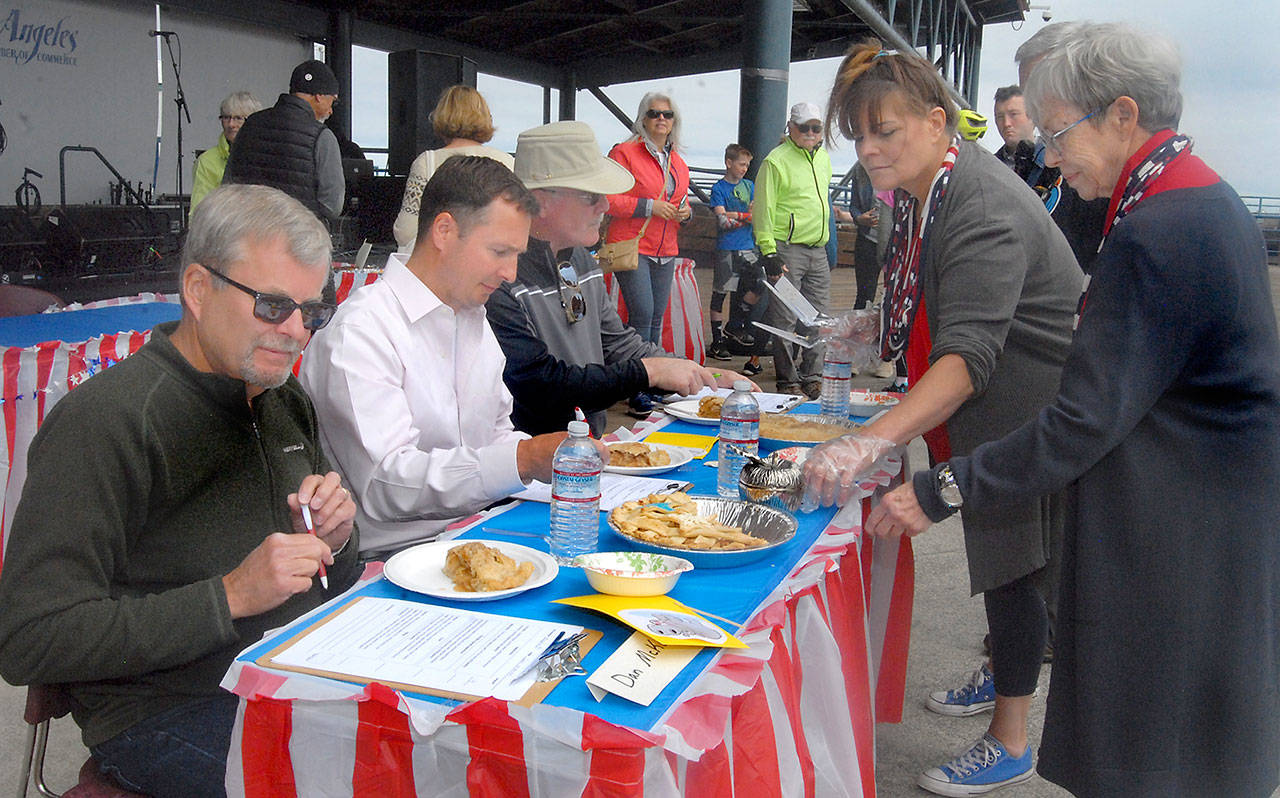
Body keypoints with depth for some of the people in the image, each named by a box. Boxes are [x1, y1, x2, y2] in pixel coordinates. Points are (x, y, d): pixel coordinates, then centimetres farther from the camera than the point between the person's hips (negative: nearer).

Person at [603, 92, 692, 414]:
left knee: (656, 318, 9)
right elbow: (606, 198, -11)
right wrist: (648, 206, -16)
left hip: (666, 252, 6)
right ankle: (636, 390, -5)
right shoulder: (625, 152, -4)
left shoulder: (679, 164, 16)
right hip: (632, 247, -6)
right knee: (642, 313, -13)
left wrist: (686, 212, 4)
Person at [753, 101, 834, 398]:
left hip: (818, 251, 7)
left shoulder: (823, 157, 16)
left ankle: (812, 376, 18)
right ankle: (787, 381, 5)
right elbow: (764, 209, -10)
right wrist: (769, 252, -17)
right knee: (784, 318, -4)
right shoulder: (776, 161, -7)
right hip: (787, 250, -7)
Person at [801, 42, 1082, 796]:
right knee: (998, 550, 23)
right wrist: (877, 330, 15)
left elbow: (968, 354, -41)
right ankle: (1004, 674, 44)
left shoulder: (982, 208, -29)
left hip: (1028, 419, -9)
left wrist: (873, 440, -50)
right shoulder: (924, 189, 2)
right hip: (985, 419, 9)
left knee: (1012, 563, 0)